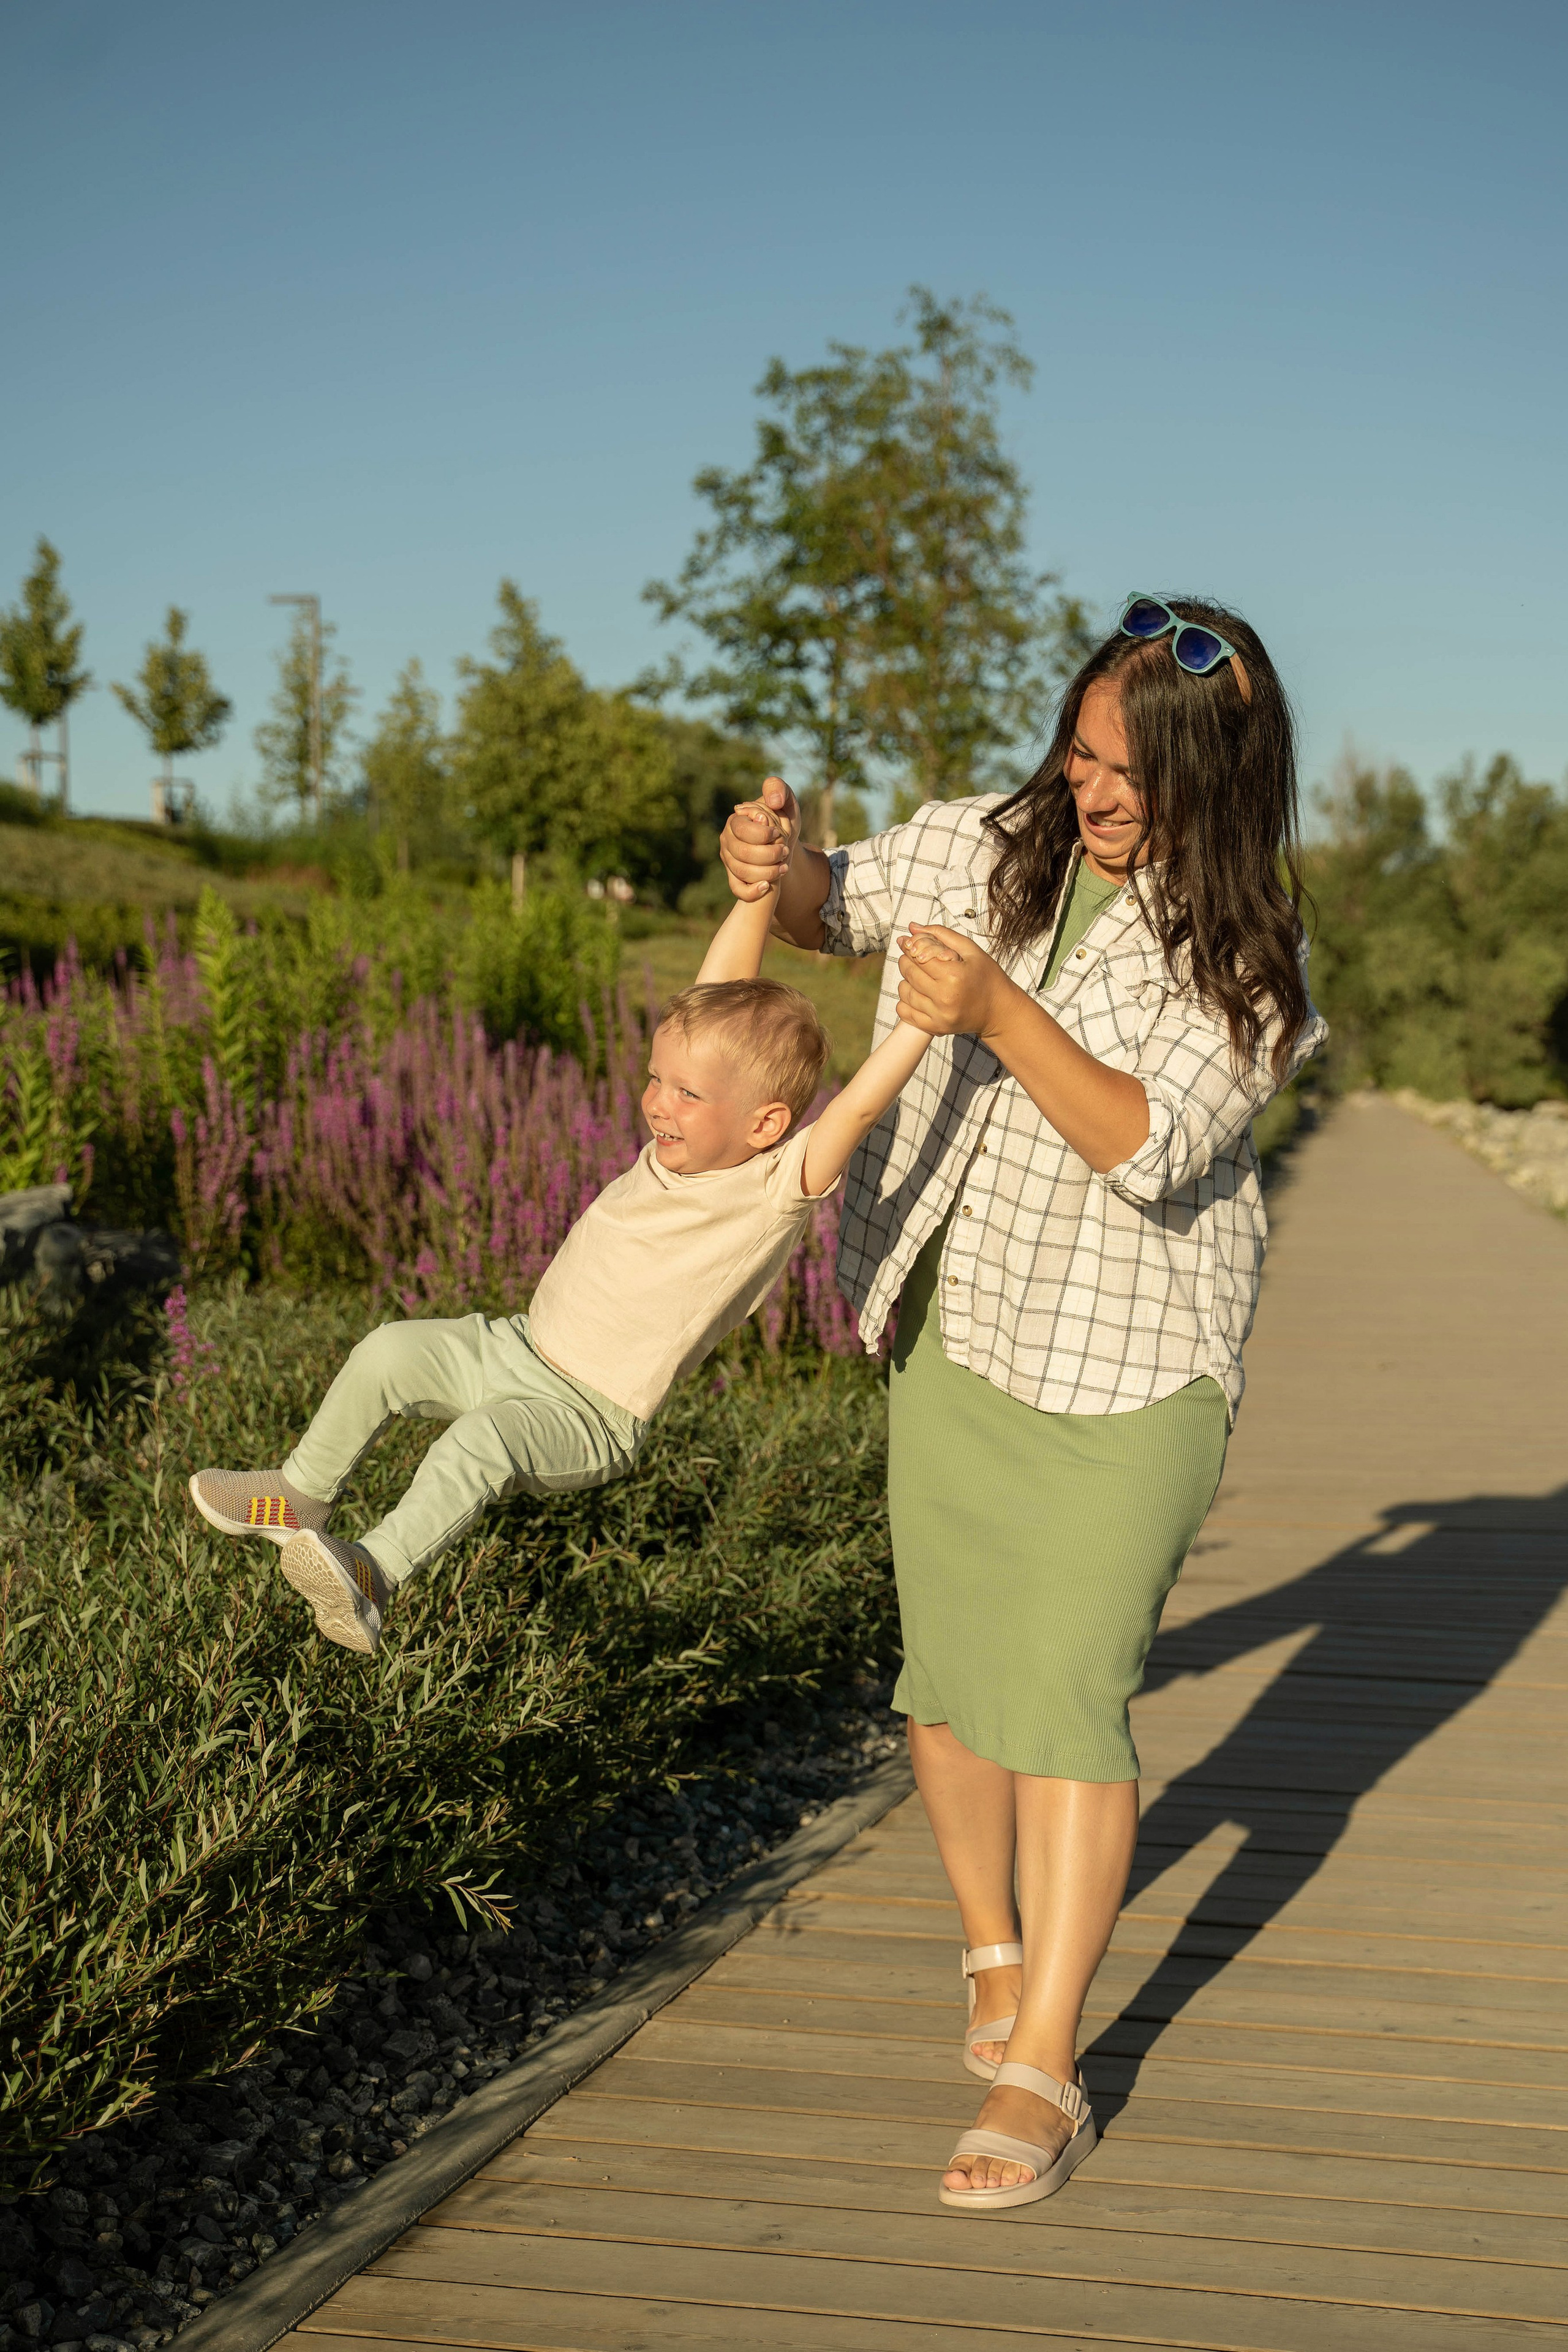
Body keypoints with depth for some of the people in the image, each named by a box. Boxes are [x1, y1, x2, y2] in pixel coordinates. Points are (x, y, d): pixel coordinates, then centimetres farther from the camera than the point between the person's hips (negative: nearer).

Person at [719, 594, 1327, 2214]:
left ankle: (1042, 2078, 0)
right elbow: (839, 907, 13)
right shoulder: (988, 844, -2)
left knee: (1067, 1694, -9)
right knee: (949, 1670, 11)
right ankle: (994, 1949, 36)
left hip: (1131, 1364, -5)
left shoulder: (1244, 953, -14)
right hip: (955, 1332, 5)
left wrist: (1001, 1016, -36)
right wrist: (777, 869, -10)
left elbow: (1153, 1147, -25)